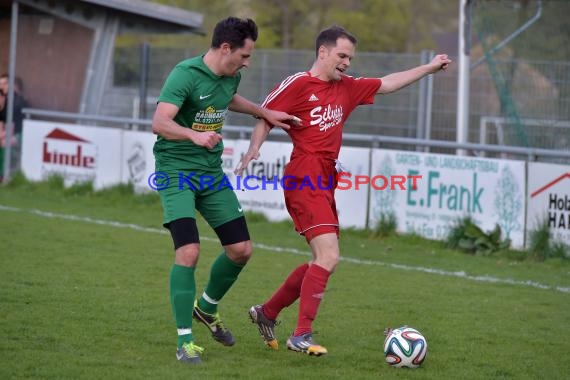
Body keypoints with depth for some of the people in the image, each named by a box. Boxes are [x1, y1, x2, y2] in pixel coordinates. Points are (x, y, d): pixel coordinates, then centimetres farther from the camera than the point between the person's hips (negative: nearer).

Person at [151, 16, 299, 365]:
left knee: (241, 249, 7)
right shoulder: (186, 74, -20)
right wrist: (195, 135, -47)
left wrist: (264, 113, 24)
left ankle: (206, 307, 34)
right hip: (177, 171, -8)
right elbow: (159, 123, -31)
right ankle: (185, 341, -11)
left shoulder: (231, 76, 5)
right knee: (189, 250, -20)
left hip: (212, 172, 8)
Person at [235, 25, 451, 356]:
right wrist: (254, 149, -18)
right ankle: (302, 335, -15)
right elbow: (266, 118, -2)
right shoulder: (298, 84, -5)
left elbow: (387, 84, 26)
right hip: (304, 179, -9)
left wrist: (430, 68, 27)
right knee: (329, 256, -18)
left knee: (323, 260, 12)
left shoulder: (347, 87, 16)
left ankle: (267, 313, 26)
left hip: (325, 182, 9)